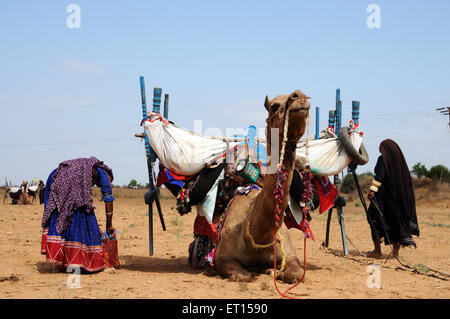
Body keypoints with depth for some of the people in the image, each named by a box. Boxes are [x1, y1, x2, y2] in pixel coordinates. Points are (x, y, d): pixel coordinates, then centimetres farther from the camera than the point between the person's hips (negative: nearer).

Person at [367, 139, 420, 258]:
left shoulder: (383, 159, -7)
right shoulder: (400, 160, 11)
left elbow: (379, 177, -18)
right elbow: (407, 178, 13)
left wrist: (372, 190, -20)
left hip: (384, 195, -6)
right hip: (400, 195, 6)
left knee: (375, 219, 4)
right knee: (396, 221, 11)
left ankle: (377, 251, 1)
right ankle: (396, 251, 9)